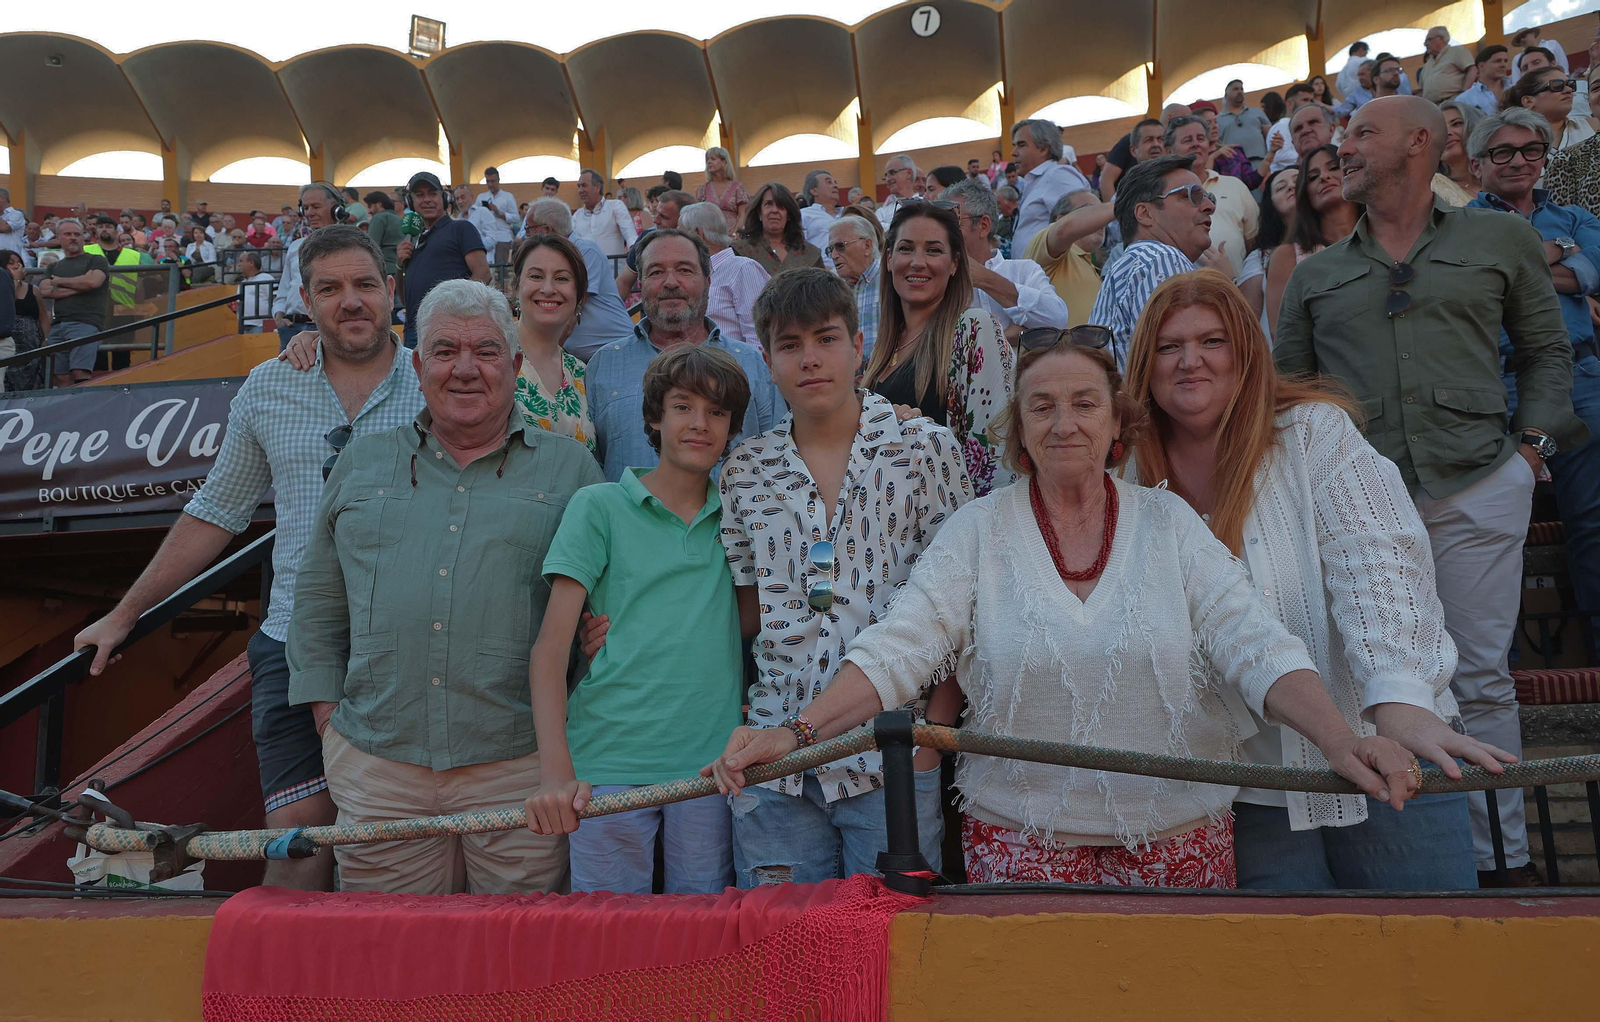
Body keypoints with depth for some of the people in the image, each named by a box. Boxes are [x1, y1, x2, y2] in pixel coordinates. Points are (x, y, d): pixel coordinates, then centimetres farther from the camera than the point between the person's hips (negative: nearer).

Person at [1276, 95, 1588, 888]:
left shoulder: (1501, 239, 13)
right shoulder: (1316, 275, 16)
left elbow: (1545, 348, 17)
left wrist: (1533, 438, 3)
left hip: (1477, 488, -1)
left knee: (1480, 679, 0)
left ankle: (1500, 856, 13)